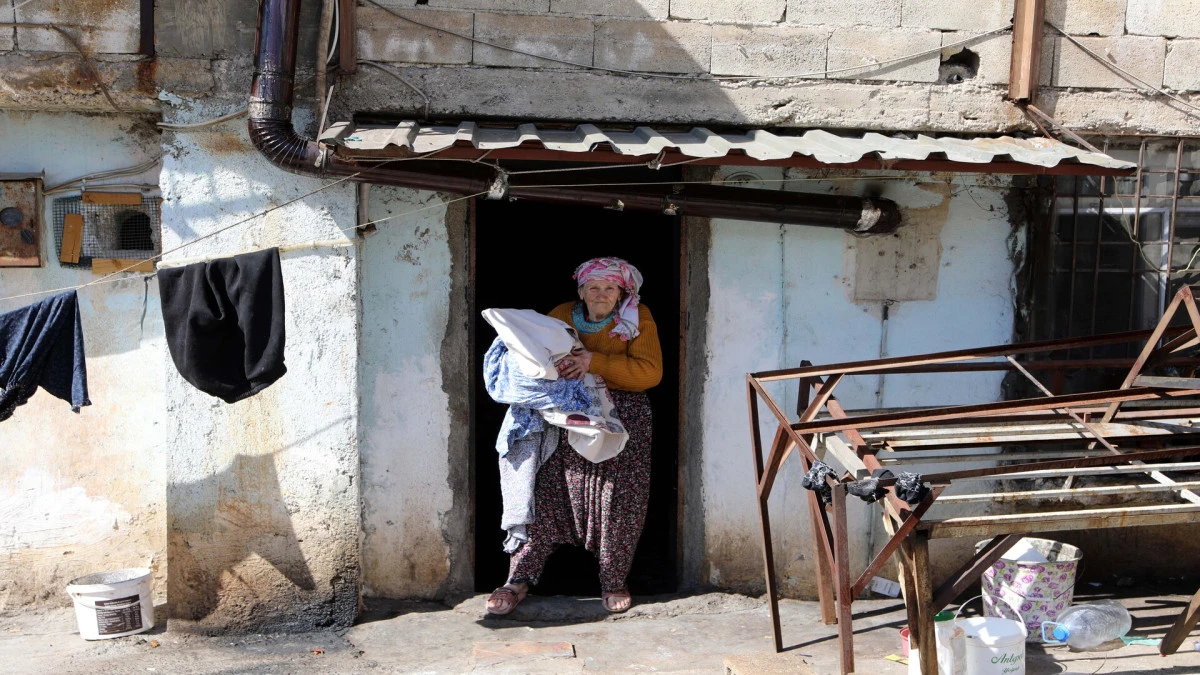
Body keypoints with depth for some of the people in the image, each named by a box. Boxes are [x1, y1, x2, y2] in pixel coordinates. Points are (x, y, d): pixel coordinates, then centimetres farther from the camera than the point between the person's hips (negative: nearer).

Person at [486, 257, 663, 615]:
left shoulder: (638, 319, 2)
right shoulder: (561, 316, 10)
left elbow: (650, 372, -9)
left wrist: (595, 362, -17)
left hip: (623, 415, -1)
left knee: (622, 498, -6)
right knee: (546, 492, -6)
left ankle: (613, 581, 13)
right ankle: (520, 578, 4)